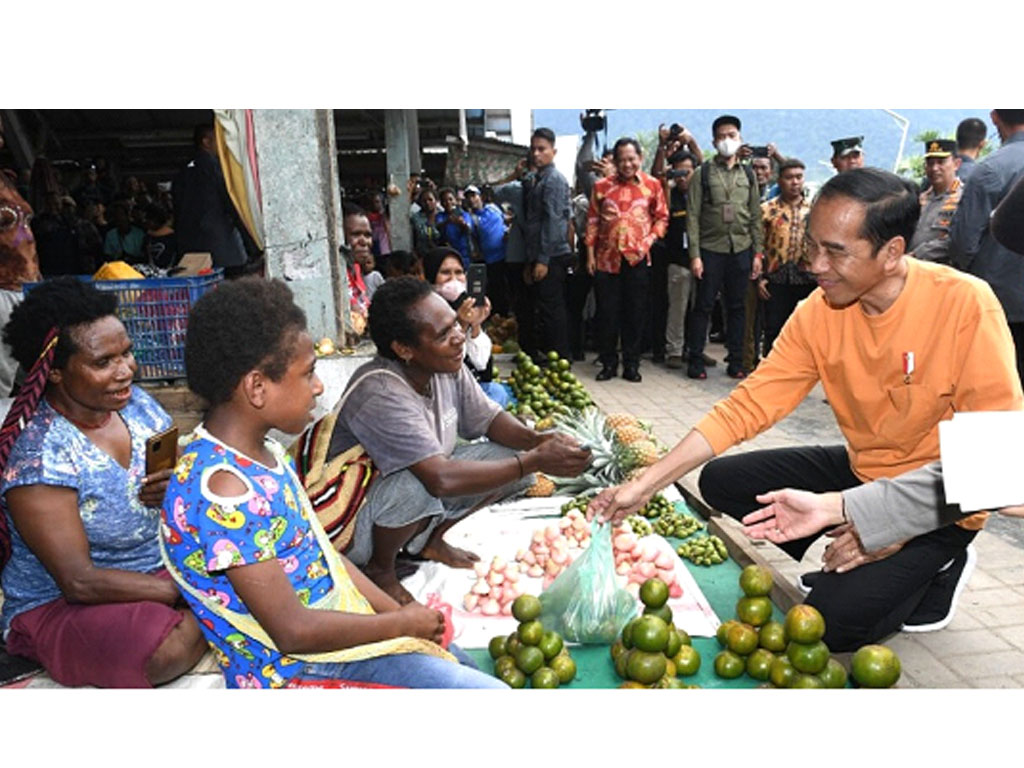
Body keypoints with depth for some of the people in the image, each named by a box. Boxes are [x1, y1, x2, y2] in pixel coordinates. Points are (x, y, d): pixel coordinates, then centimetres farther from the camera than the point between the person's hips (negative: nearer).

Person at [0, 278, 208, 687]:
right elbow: (80, 583, -23)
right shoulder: (37, 453, -21)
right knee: (171, 648, -32)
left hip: (165, 562, 6)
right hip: (60, 604, -6)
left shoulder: (137, 403, -2)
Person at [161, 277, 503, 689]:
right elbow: (293, 631, -26)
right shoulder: (221, 488, -27)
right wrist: (403, 622, -14)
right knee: (490, 689, -9)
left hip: (342, 628, 9)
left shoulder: (263, 451, 3)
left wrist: (404, 613, 1)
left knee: (463, 661, 21)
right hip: (297, 668, -9)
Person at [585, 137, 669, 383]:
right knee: (607, 312, 3)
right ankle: (608, 363, 16)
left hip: (637, 258, 0)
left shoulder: (652, 185, 4)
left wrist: (649, 240, -8)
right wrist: (590, 253, 3)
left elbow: (662, 217, 8)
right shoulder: (602, 186, 6)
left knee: (635, 313, 5)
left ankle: (631, 364, 16)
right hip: (606, 258, 1)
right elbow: (592, 220, 7)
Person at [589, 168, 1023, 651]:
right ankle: (851, 567, 9)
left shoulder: (965, 304, -24)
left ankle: (937, 568, 11)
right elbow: (745, 408, -12)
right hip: (861, 471, 5)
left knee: (833, 622, -19)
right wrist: (644, 485, -18)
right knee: (722, 481, -5)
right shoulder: (818, 313, -11)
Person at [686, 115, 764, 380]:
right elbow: (693, 216, -4)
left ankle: (736, 361, 15)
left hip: (741, 250, 3)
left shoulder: (748, 174, 11)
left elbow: (756, 216, 11)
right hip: (711, 249, -3)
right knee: (704, 306, 1)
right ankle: (696, 360, 10)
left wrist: (758, 253, 4)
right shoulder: (703, 173, 1)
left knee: (737, 307, 8)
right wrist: (695, 255, -11)